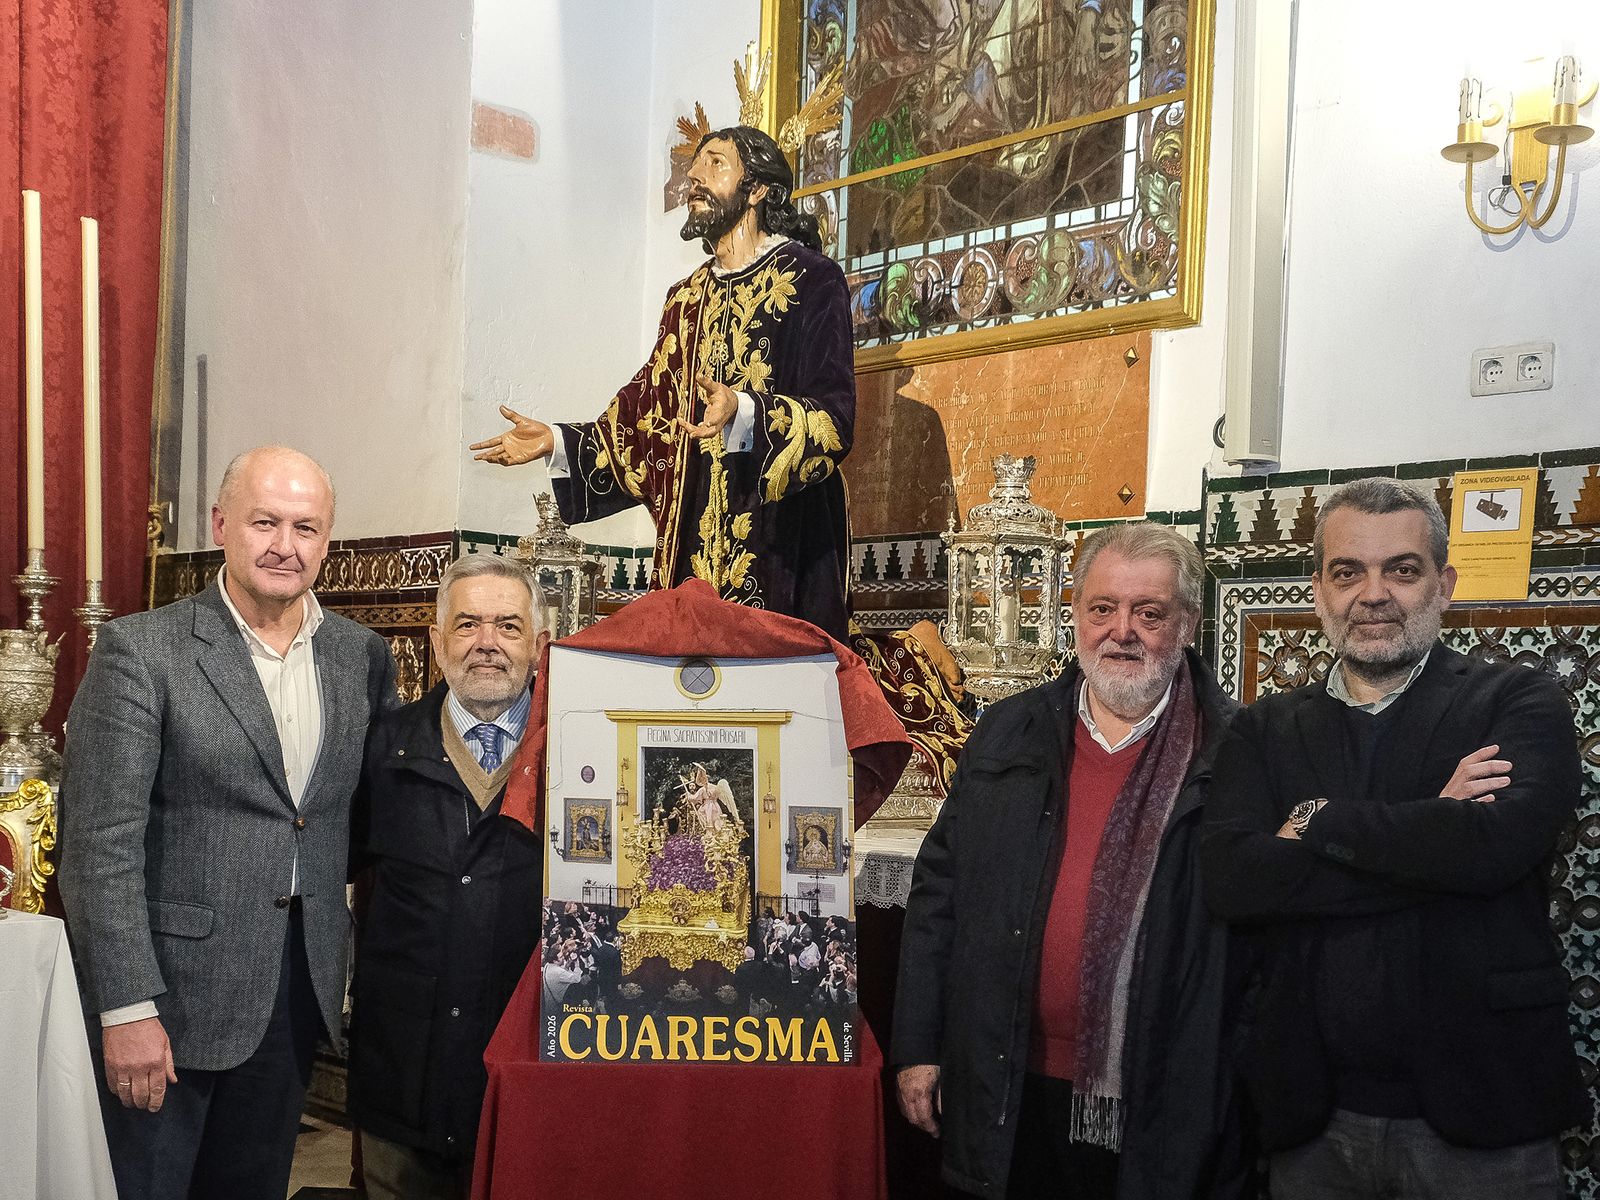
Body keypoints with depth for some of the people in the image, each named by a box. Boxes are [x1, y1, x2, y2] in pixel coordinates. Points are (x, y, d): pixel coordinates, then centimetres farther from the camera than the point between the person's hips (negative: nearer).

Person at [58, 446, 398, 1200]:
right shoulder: (139, 650, -10)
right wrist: (128, 1009, -17)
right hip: (172, 991, -4)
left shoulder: (362, 655, 5)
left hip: (298, 991, 5)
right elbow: (101, 841, -13)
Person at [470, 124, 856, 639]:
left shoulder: (809, 278, -2)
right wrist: (558, 443, 14)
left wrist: (745, 415, -29)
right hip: (691, 544, 6)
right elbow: (649, 413, 21)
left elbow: (834, 413, -13)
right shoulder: (687, 298, 21)